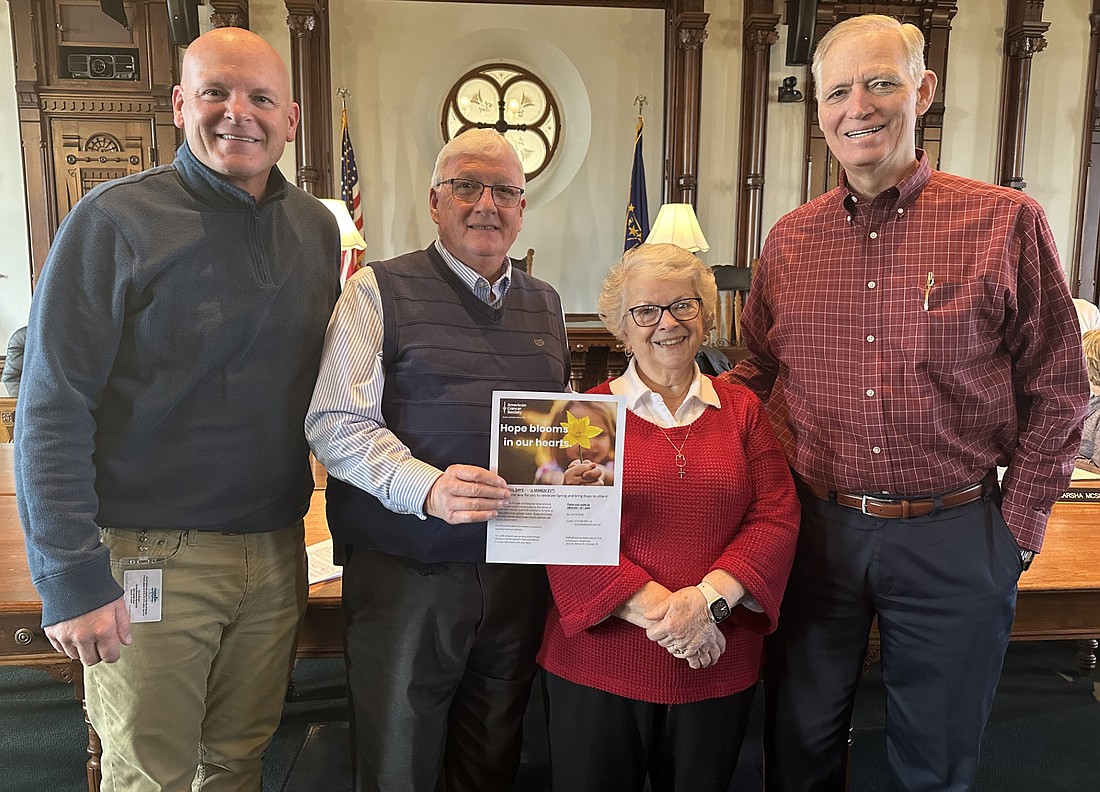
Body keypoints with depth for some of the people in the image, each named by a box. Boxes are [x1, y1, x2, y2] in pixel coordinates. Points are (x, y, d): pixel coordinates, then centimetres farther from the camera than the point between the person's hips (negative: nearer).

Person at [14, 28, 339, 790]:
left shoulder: (316, 228, 7)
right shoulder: (116, 220, -9)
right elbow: (54, 410, -11)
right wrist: (72, 577, -14)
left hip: (277, 550, 5)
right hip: (150, 557, -4)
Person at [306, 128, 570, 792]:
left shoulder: (546, 303, 14)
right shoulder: (381, 291, -3)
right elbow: (335, 422, -11)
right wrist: (427, 488, -26)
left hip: (517, 575, 5)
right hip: (408, 572, -4)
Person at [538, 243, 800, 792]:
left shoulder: (741, 410, 6)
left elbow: (777, 517, -2)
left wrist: (707, 598, -16)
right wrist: (657, 611, -17)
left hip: (716, 665, 2)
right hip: (600, 663, -2)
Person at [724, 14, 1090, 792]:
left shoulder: (1007, 221, -7)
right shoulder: (790, 239, 2)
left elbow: (1056, 392, -2)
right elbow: (758, 369, 11)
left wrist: (1016, 530, -5)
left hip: (954, 538, -2)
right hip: (816, 527, 2)